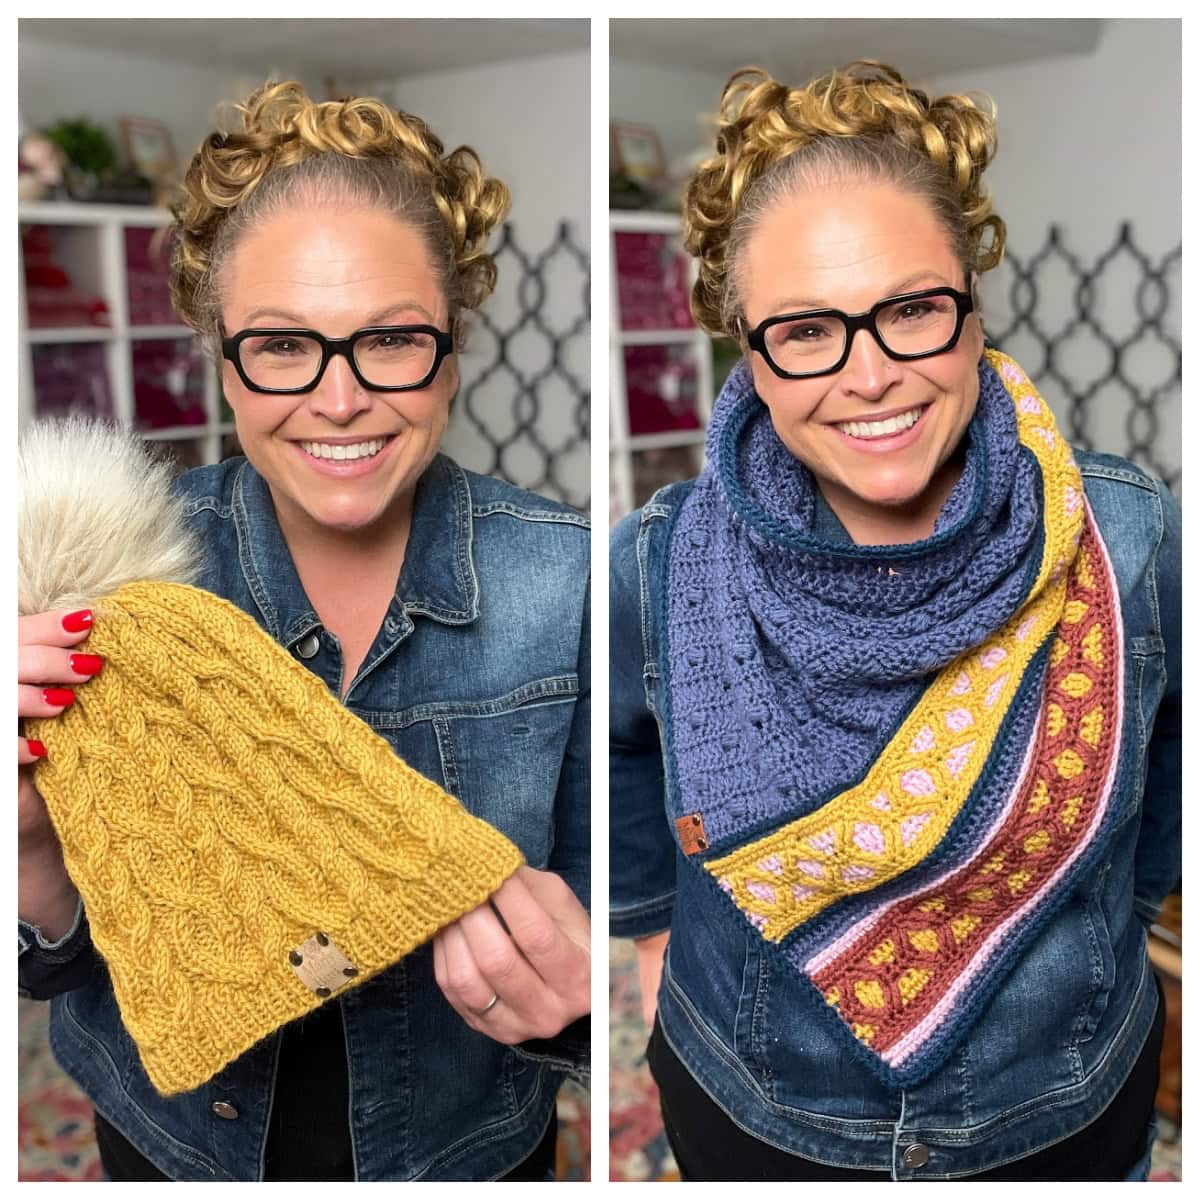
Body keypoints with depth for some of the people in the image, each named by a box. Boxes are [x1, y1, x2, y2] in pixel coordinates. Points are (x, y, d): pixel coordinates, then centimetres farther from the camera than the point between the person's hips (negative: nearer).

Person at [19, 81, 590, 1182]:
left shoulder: (563, 584, -21)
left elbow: (601, 943, -14)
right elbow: (58, 963, -12)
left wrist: (561, 994, -36)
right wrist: (34, 842, -33)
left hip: (464, 1147, -1)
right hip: (173, 1136, 2)